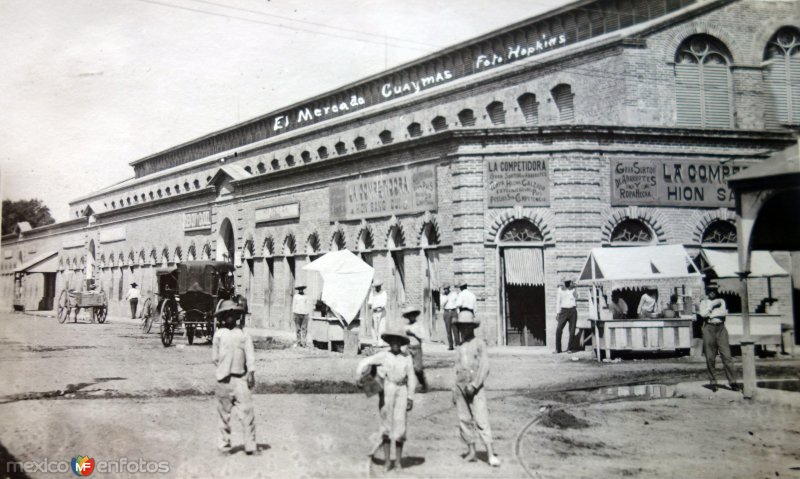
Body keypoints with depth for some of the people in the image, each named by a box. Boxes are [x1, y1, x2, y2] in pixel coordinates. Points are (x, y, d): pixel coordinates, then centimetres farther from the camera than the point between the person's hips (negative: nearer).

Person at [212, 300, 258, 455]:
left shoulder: (244, 334, 7)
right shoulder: (219, 334, 7)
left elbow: (250, 354, 0)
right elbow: (215, 357, 10)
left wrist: (251, 372, -10)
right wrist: (224, 369, 1)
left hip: (241, 378, 0)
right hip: (224, 379, 0)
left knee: (247, 410, -6)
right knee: (224, 413, 7)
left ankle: (250, 446, 0)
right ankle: (224, 445, 19)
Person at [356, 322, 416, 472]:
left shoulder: (407, 358, 2)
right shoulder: (383, 355, -1)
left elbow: (411, 379, 6)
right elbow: (365, 363, 1)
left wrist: (410, 397, 4)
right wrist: (360, 377, -7)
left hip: (401, 391, 0)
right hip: (386, 390, 0)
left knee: (400, 423, -2)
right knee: (386, 423, 3)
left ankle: (398, 459, 12)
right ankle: (387, 459, 11)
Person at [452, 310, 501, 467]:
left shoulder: (479, 344, -2)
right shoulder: (460, 347, 14)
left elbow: (484, 367, -8)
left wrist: (474, 384, -16)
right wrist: (455, 391, 15)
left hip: (476, 387, -6)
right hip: (460, 386, 6)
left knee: (481, 420, -12)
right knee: (464, 420, 5)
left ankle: (490, 454, -14)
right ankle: (471, 451, 15)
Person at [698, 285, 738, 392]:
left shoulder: (721, 301, 17)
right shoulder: (704, 302, 12)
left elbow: (725, 312, -1)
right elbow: (703, 314, -7)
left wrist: (711, 314, -5)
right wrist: (712, 305, -5)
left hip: (721, 328, 1)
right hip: (709, 328, -1)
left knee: (726, 355, -7)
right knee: (710, 358, -1)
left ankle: (732, 381, -8)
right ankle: (713, 382, 6)